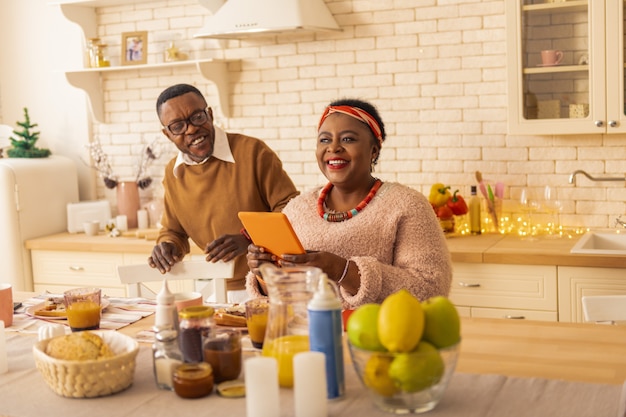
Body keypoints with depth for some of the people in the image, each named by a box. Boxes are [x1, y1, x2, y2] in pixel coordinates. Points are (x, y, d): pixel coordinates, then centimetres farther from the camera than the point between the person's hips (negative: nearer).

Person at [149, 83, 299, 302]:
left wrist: (249, 240, -21)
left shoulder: (252, 151, -7)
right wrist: (168, 247, -2)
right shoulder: (172, 174, 10)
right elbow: (173, 231, 21)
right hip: (221, 291, 6)